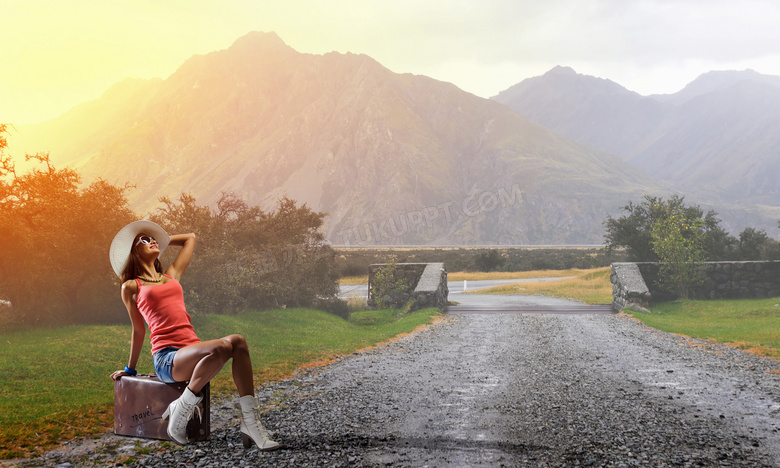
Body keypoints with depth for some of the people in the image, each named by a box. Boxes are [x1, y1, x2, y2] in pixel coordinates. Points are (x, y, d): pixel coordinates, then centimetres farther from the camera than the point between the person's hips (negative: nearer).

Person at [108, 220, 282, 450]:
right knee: (221, 348, -34)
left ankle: (250, 423, -26)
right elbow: (139, 330, 18)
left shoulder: (171, 276, 24)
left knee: (237, 341, -25)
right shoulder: (131, 287, 10)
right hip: (167, 357, -5)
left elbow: (190, 238, 36)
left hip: (192, 351, 6)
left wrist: (163, 240, 39)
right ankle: (181, 409, -17)